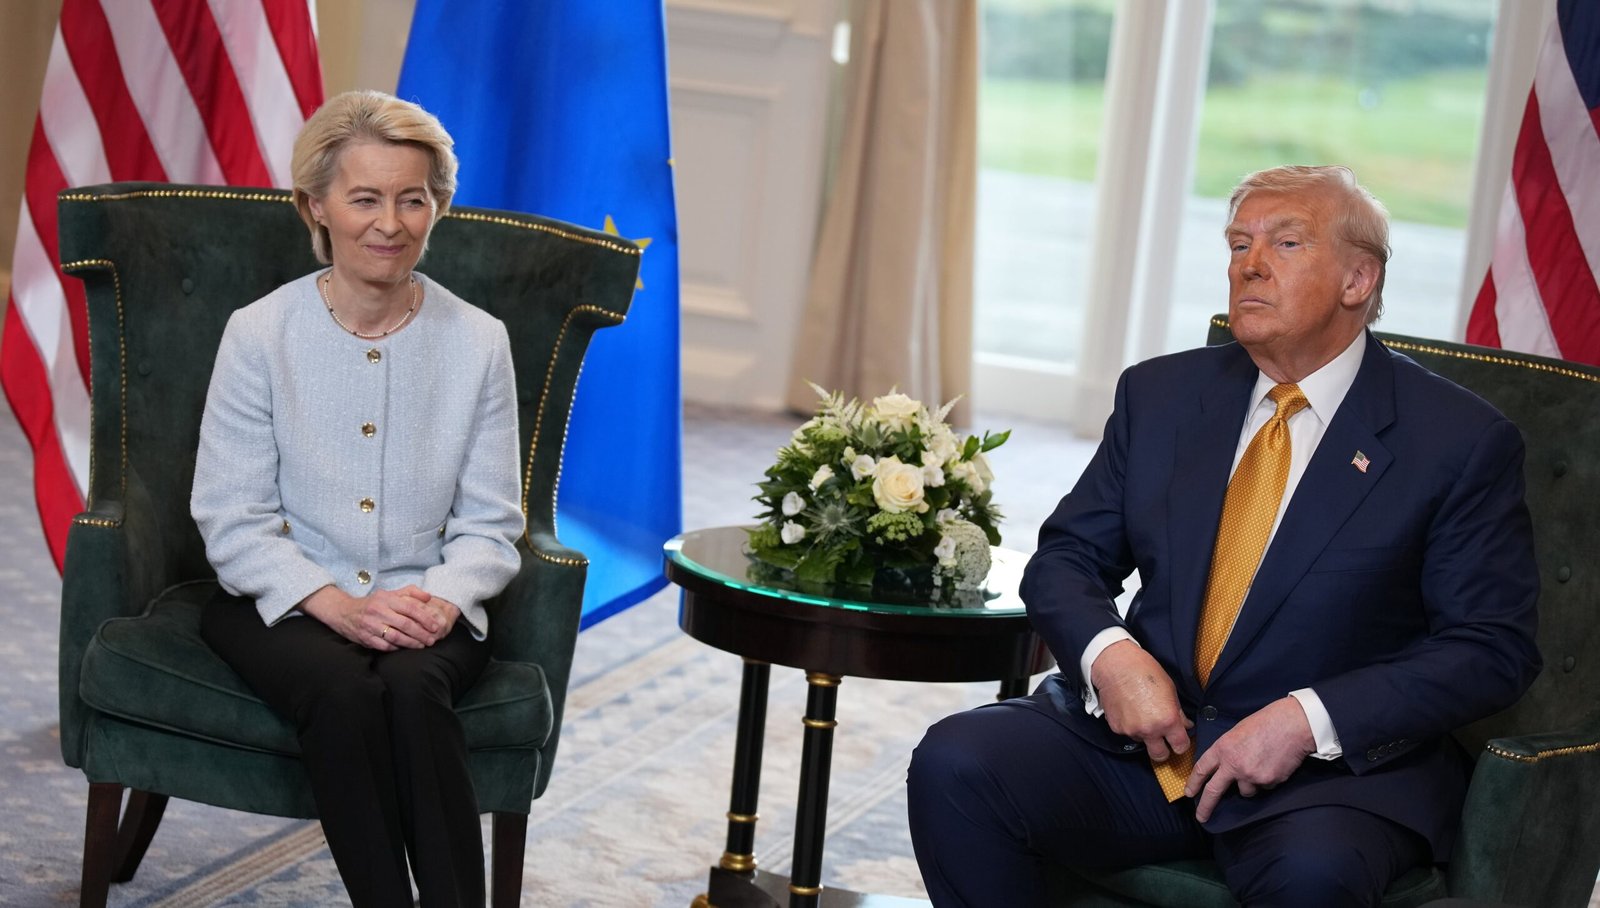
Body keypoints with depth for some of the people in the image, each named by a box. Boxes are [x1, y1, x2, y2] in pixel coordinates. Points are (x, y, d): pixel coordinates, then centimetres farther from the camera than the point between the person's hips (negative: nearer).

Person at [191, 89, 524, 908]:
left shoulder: (478, 341, 1)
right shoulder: (260, 334, -4)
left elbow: (489, 523, 4)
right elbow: (232, 520, -5)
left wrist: (441, 599, -17)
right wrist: (339, 605, -20)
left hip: (423, 611, 1)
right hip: (283, 602, -1)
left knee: (413, 687, -33)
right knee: (344, 692, -33)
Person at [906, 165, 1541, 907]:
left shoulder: (1460, 441, -1)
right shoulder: (1159, 394, 12)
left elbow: (1490, 648, -5)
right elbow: (1064, 559, 13)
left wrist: (1310, 719, -17)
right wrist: (1109, 653, -11)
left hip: (1336, 768, -4)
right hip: (1141, 735, 4)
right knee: (953, 764, -22)